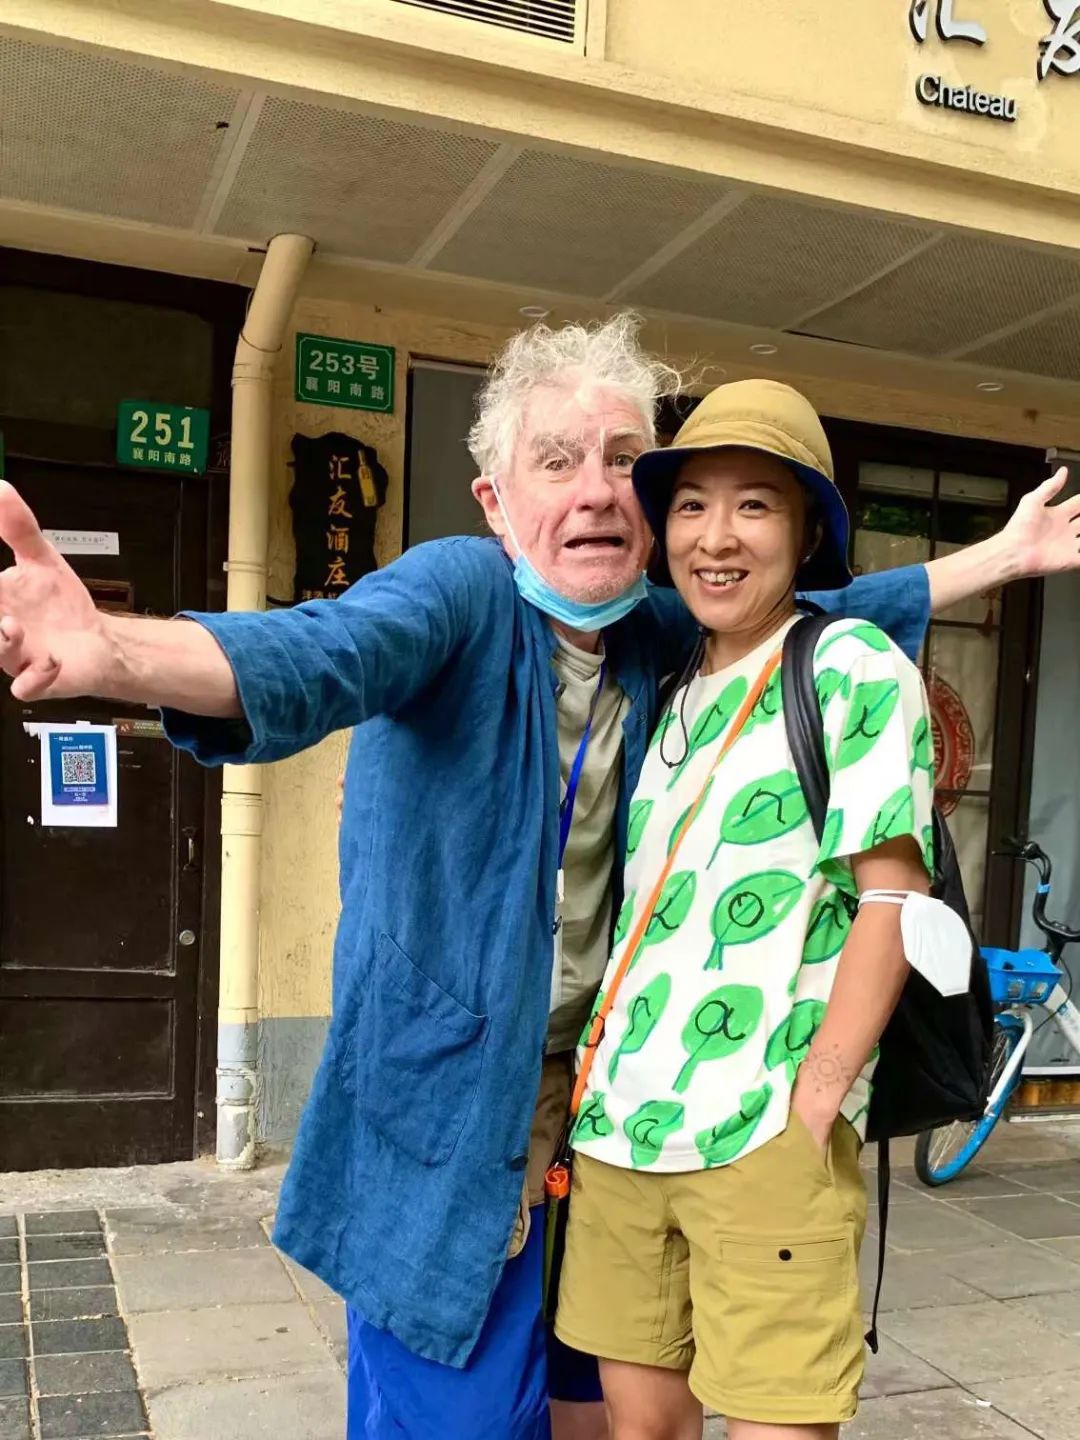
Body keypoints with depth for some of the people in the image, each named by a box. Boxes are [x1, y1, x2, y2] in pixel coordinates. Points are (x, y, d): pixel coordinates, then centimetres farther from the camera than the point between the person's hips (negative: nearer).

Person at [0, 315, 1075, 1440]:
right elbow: (321, 654, -37)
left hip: (593, 1090, 6)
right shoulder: (460, 589, -18)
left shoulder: (653, 631, 2)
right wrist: (109, 652, -57)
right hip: (444, 1102, -6)